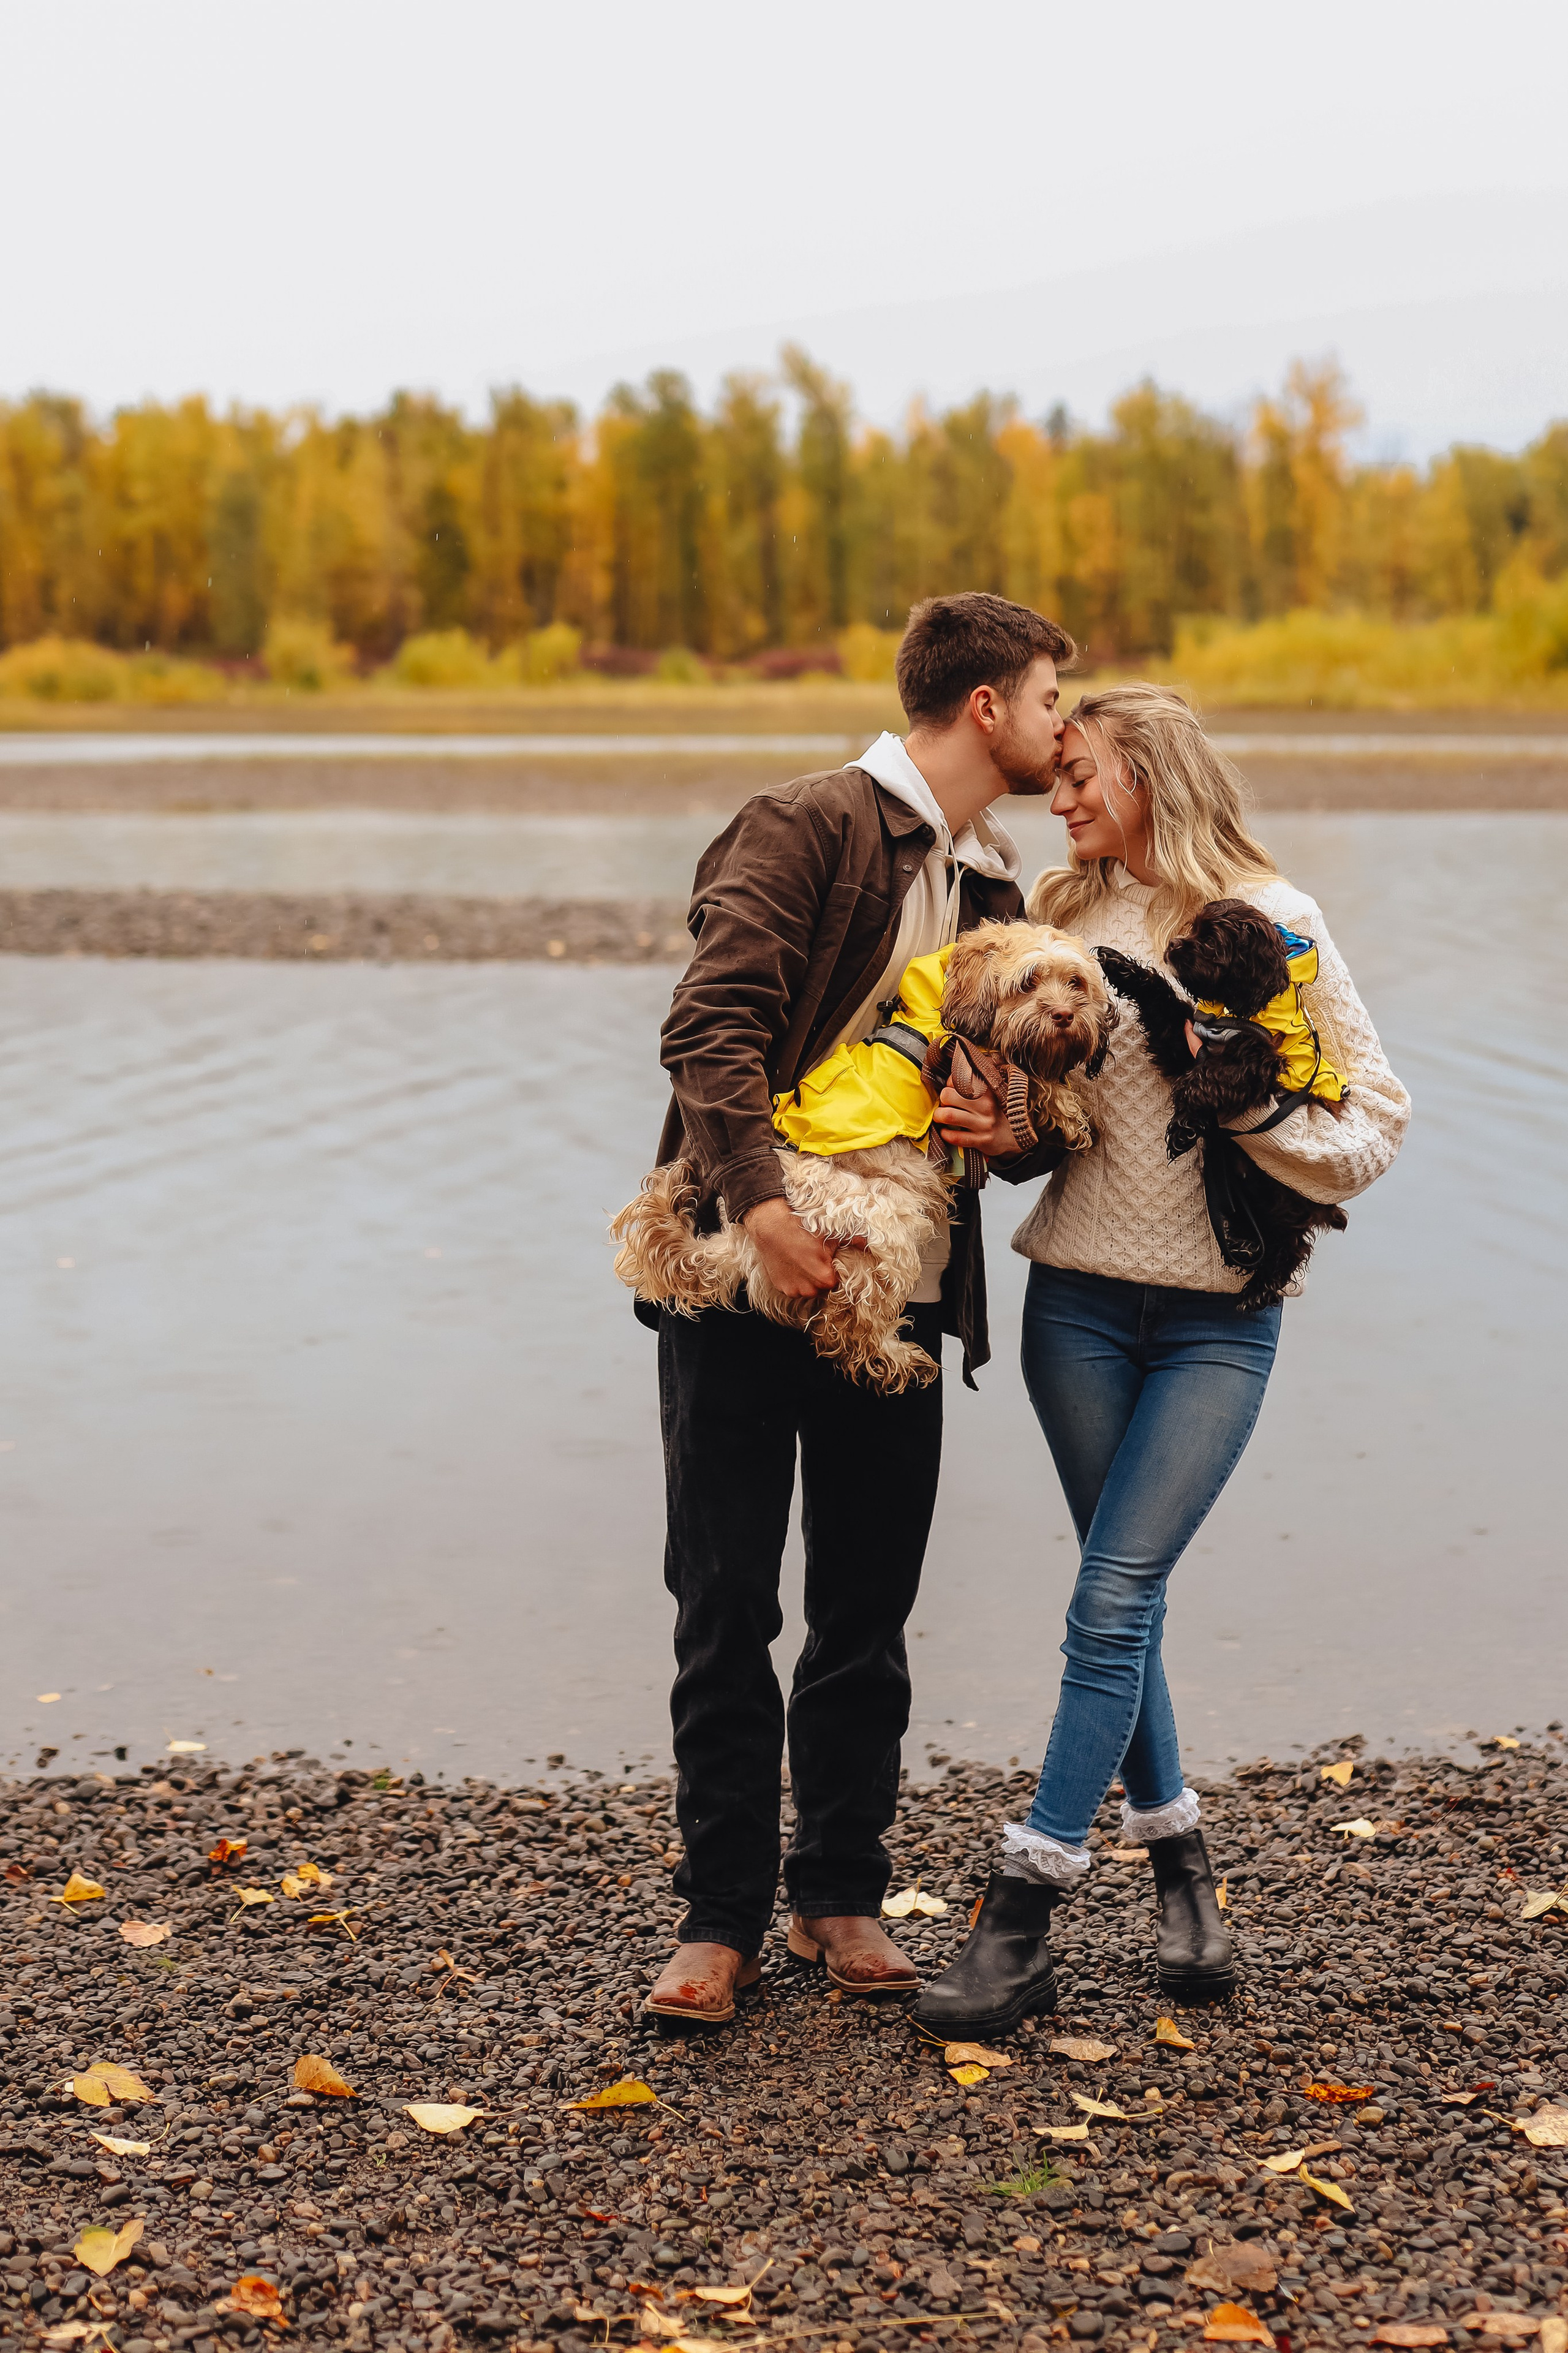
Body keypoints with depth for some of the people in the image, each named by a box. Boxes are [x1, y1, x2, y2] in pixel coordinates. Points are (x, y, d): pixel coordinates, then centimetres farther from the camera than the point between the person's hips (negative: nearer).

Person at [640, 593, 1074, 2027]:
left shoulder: (998, 898, 16)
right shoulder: (812, 829, -6)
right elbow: (712, 1023, -17)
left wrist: (1014, 1130, -5)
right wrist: (760, 1202, -28)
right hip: (744, 1285, -6)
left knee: (867, 1624, 10)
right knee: (726, 1614, 1)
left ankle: (841, 1896, 24)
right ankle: (723, 1917, 12)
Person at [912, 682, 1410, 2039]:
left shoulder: (1271, 921, -2)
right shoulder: (1064, 914, 8)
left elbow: (1378, 1119, -1)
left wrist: (1254, 1103, -18)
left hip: (1219, 1318, -3)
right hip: (1080, 1298, 4)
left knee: (1113, 1601, -8)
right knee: (1127, 1598, 8)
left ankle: (1024, 1914, -5)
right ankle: (1179, 1861, 25)